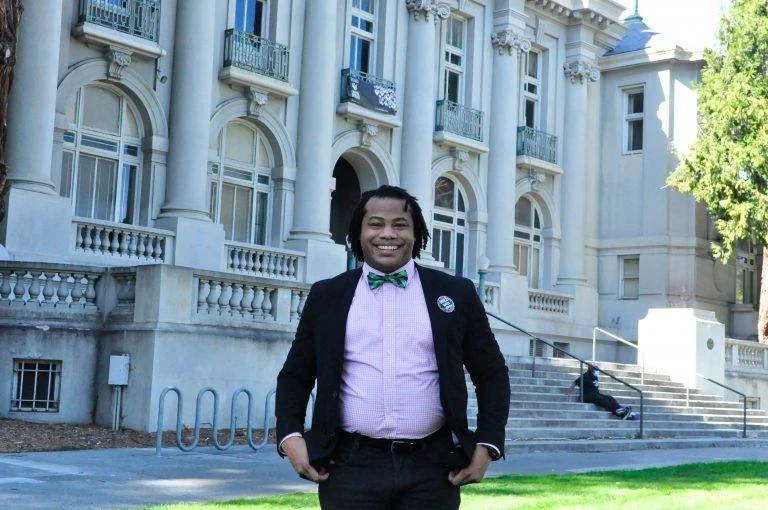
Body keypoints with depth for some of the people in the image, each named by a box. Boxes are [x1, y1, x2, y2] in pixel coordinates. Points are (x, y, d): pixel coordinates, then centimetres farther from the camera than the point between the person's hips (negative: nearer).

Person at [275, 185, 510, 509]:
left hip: (432, 469, 0)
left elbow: (492, 375, 11)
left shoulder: (456, 294, 6)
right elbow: (295, 375, 14)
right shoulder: (326, 296, 8)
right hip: (351, 467, 0)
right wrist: (290, 437, -1)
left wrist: (487, 445, 1)